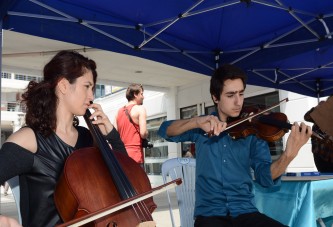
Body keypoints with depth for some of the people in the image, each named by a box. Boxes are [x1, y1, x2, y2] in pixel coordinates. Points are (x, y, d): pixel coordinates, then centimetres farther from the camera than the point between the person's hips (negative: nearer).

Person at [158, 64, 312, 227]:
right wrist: (197, 122, -22)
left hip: (245, 212, 2)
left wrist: (289, 155, -28)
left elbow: (265, 176, -7)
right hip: (209, 213, -1)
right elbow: (165, 130, -5)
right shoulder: (202, 128, 6)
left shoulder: (252, 131, 3)